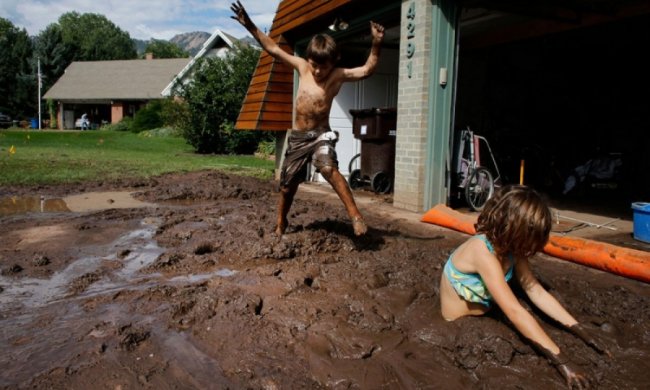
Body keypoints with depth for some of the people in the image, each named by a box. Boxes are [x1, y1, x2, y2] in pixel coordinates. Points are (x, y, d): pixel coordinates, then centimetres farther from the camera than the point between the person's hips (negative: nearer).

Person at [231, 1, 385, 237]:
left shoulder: (338, 75, -8)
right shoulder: (302, 66, 1)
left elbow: (366, 70, -20)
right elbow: (274, 49, 5)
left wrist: (376, 44, -34)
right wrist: (250, 26, 2)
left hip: (321, 134, -4)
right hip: (298, 135, 4)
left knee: (328, 168, -34)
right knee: (288, 184, 11)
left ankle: (355, 215, -28)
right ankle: (281, 223, 34)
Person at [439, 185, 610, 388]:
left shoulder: (510, 247, -10)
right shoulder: (482, 251, -36)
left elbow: (535, 290, -8)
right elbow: (514, 311, -40)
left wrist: (579, 330, -15)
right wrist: (561, 361, -40)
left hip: (481, 314, 7)